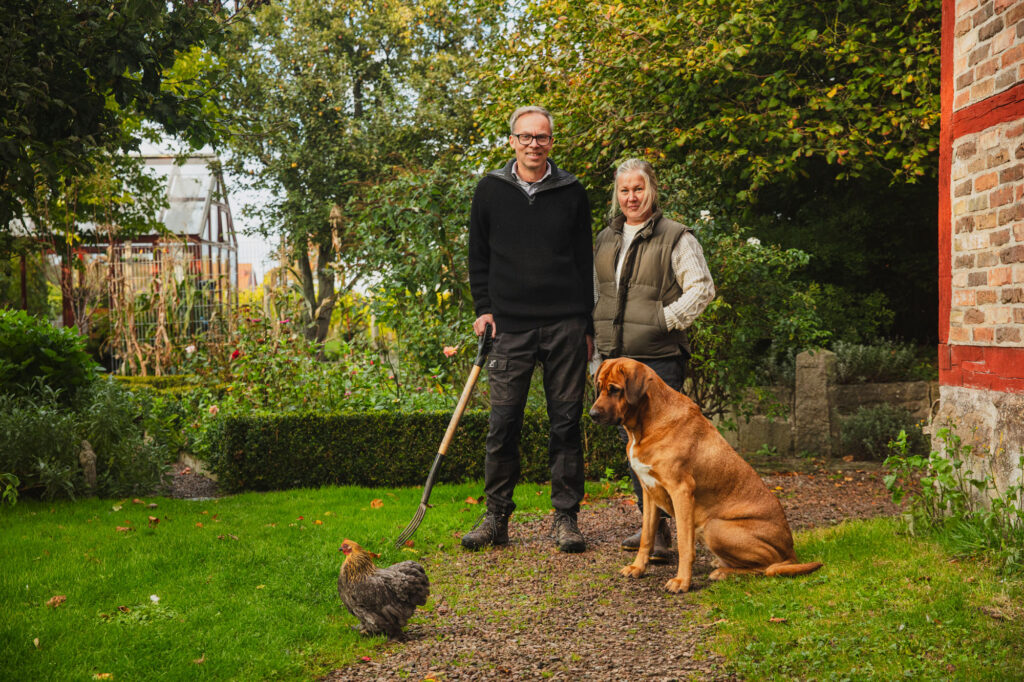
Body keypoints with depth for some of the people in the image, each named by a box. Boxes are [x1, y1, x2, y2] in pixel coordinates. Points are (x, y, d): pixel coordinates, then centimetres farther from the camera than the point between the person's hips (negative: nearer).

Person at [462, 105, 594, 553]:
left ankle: (565, 519, 12)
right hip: (510, 327, 0)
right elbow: (478, 258, 14)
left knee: (566, 424, 3)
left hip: (565, 327, 0)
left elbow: (585, 262, 11)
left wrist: (587, 326, 7)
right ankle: (496, 518, 13)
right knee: (503, 425, 0)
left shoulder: (572, 193, 8)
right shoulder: (490, 190, 8)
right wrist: (484, 309, 2)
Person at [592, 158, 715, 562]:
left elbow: (702, 288, -5)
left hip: (660, 358, -6)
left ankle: (664, 533, -7)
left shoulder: (676, 237, -2)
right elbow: (595, 292, 26)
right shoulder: (606, 238, 17)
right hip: (617, 359, 7)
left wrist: (665, 319, -13)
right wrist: (596, 339, 17)